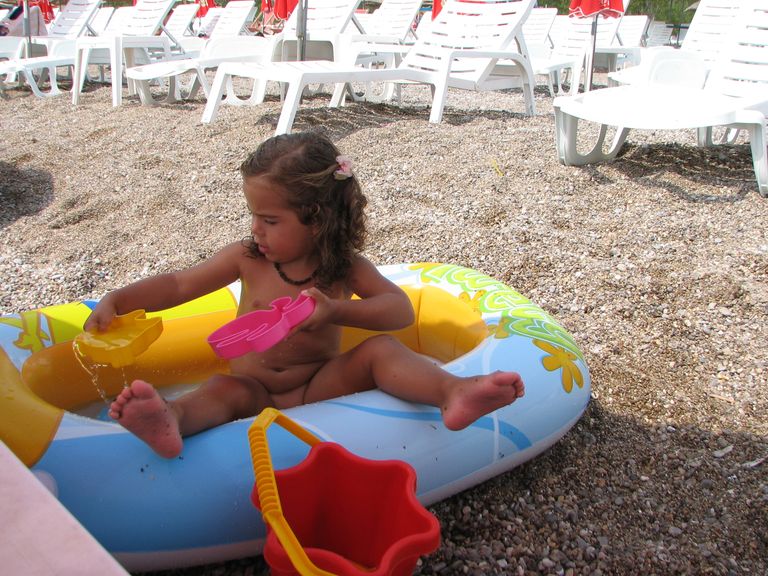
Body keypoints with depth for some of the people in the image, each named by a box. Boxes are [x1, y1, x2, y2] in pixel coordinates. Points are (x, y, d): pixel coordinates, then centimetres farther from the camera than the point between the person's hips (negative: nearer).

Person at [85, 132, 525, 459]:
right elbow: (179, 285, 7)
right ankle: (171, 419, -65)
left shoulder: (344, 267, -2)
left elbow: (401, 310, -12)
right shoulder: (248, 259, 1)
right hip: (255, 389, 1)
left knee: (379, 350, -24)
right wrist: (116, 302, -4)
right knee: (223, 390, -32)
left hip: (320, 382, 0)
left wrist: (335, 311, -27)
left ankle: (453, 391, -48)